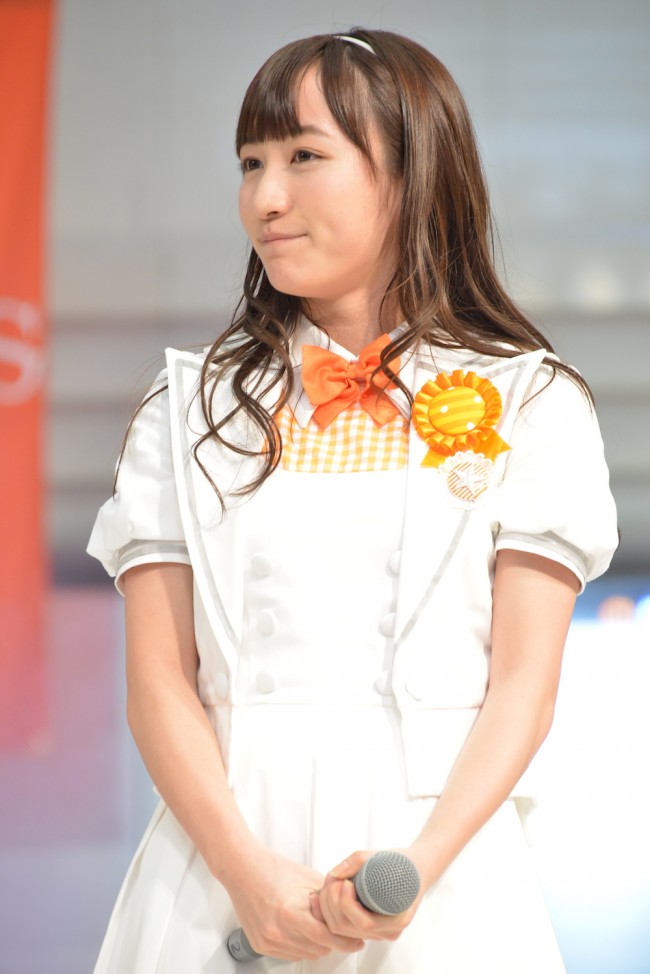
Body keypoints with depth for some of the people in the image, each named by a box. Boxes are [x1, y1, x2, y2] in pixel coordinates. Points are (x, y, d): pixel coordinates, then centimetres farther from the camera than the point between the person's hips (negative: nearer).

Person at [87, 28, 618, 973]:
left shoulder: (527, 405, 2)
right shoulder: (191, 408, 6)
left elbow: (524, 682, -4)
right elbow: (160, 682, -1)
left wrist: (419, 865, -18)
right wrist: (249, 871, -15)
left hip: (443, 861, -1)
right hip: (226, 851, 1)